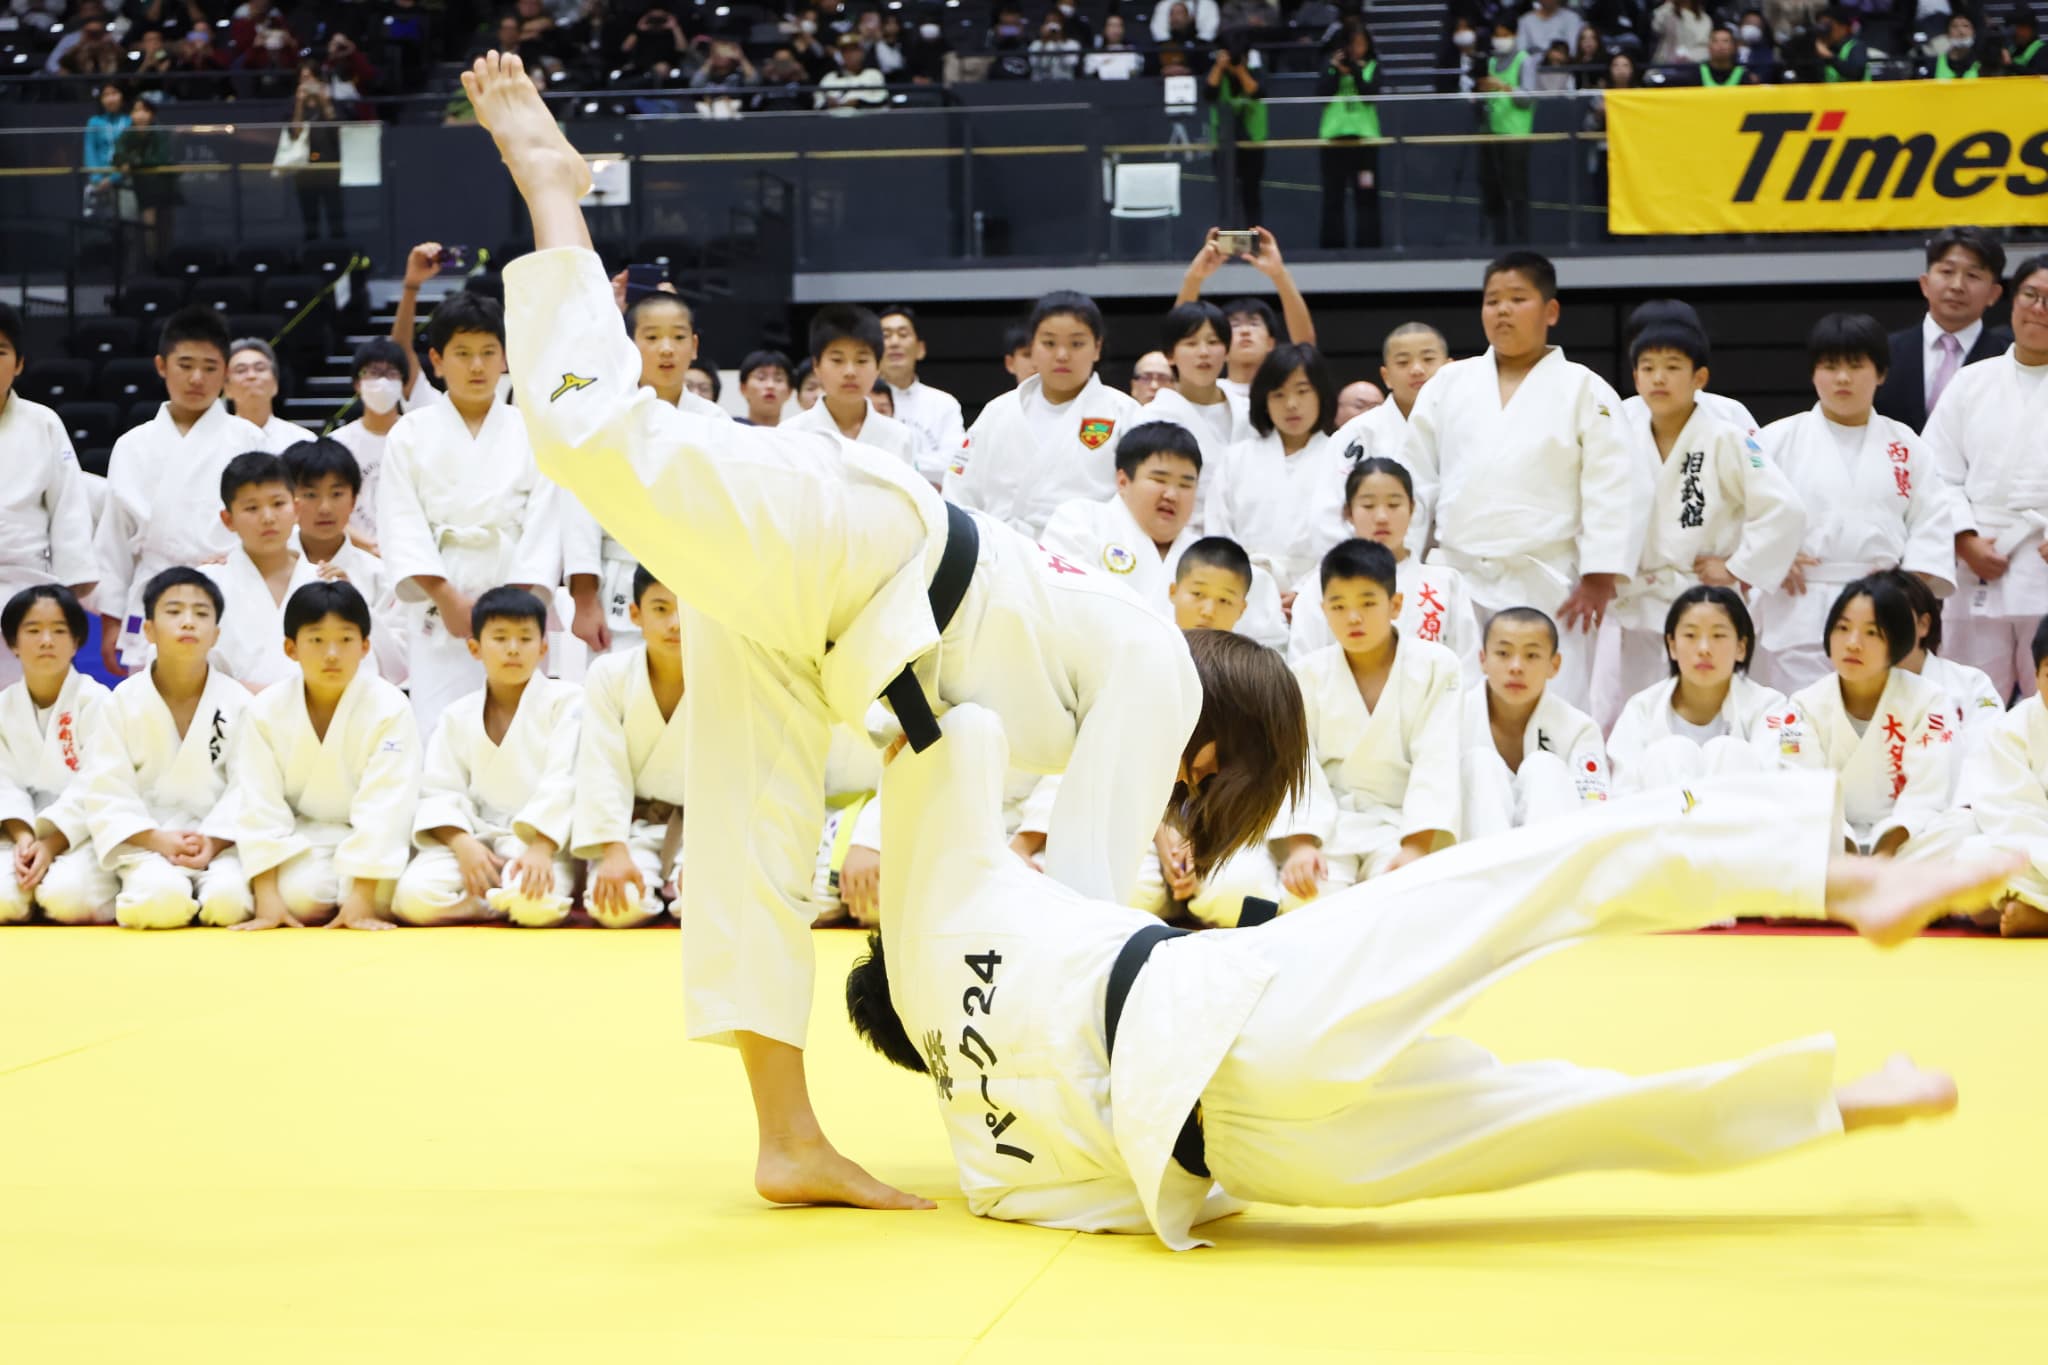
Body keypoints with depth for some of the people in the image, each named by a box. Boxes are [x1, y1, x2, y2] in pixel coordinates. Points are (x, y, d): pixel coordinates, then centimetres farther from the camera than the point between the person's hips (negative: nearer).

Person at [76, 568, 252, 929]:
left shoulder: (238, 703, 0)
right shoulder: (121, 703, -1)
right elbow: (105, 790, -4)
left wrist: (214, 841, -18)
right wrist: (156, 840, -17)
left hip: (219, 841, 0)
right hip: (146, 841, 0)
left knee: (228, 898, -32)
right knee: (162, 898, -33)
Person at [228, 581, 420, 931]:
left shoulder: (390, 709, -18)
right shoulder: (265, 712, -10)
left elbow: (382, 808, -23)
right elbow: (259, 805, -14)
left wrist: (361, 896, -29)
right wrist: (267, 897, -22)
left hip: (375, 840, -1)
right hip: (303, 839, 1)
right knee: (299, 894, -30)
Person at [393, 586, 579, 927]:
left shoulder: (565, 701, 1)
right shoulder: (458, 717, 11)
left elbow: (563, 783, -10)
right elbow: (440, 792, 5)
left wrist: (539, 849, -22)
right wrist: (462, 843, -15)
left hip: (544, 837, -3)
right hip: (477, 837, 3)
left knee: (536, 904, -37)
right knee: (413, 894, -26)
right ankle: (504, 904, -4)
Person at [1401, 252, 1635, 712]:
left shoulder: (1584, 391, 2)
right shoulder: (1448, 383, 12)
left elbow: (1609, 491, -3)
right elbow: (1417, 479, 13)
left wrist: (1599, 580, -9)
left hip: (1545, 587, -3)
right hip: (1456, 580, 3)